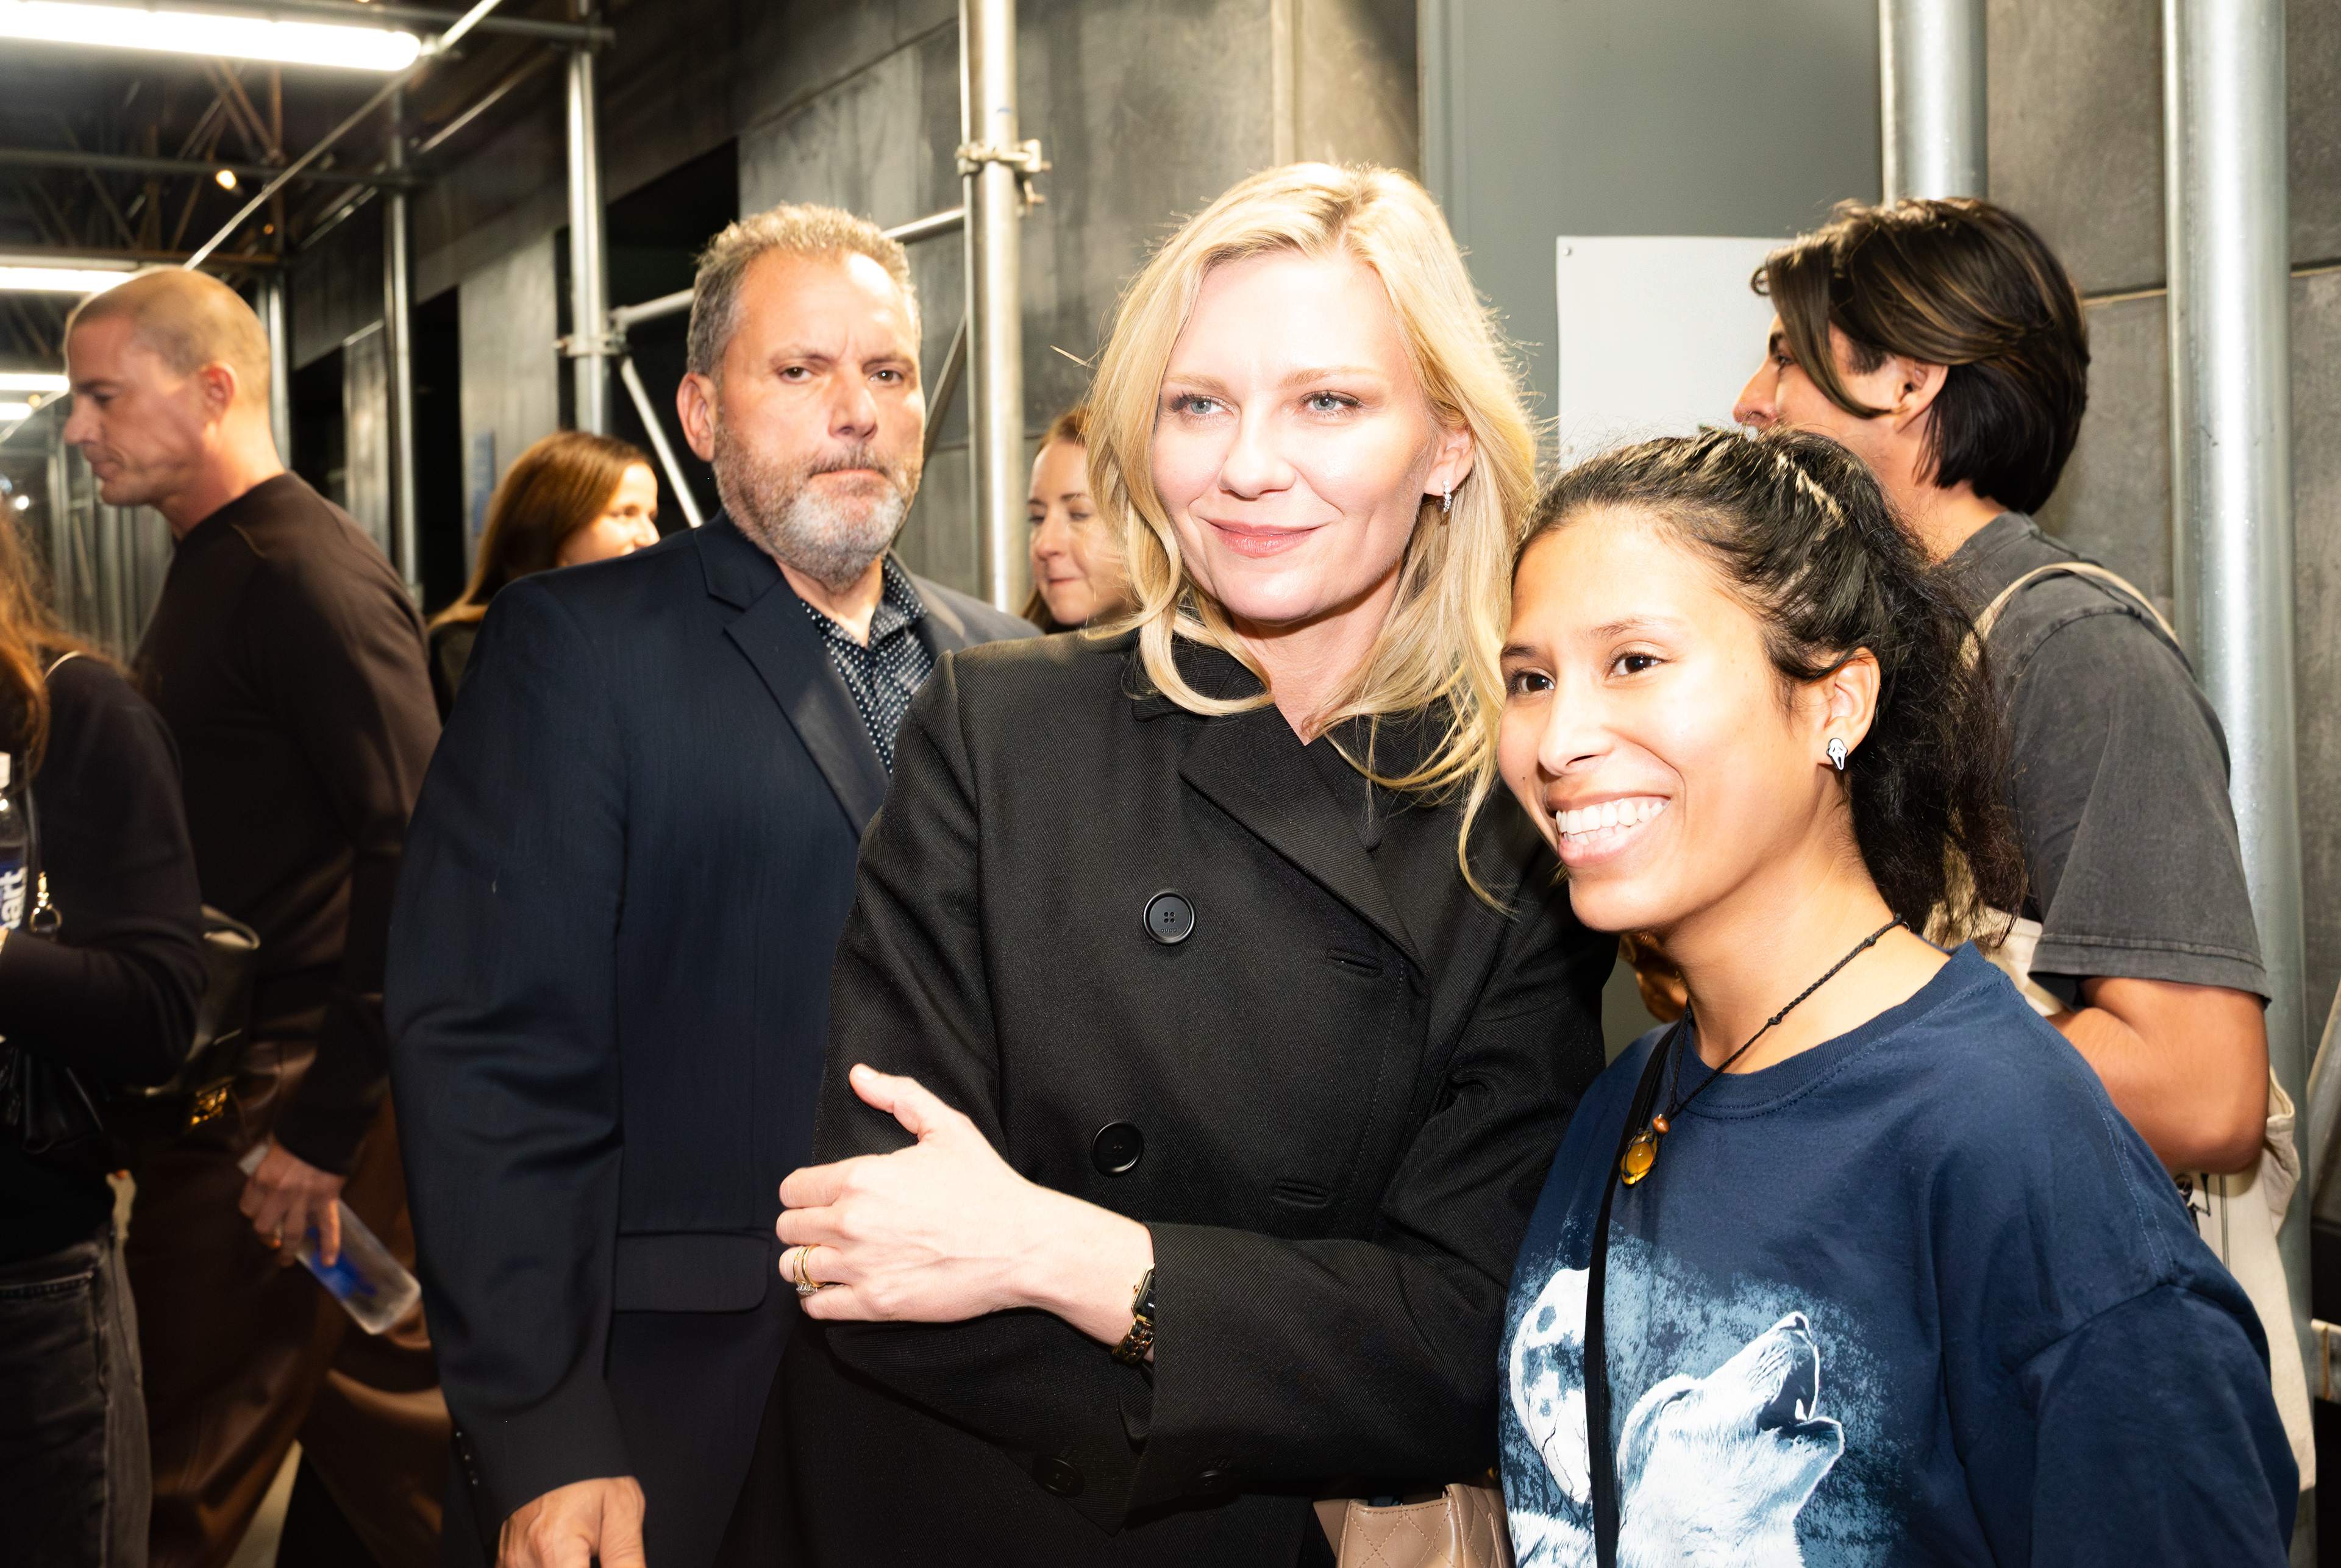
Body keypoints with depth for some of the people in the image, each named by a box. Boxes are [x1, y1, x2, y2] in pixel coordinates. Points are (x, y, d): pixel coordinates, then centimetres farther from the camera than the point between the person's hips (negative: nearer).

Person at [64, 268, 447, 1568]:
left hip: (277, 1093, -9)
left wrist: (323, 1124, -21)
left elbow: (417, 854, -23)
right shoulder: (214, 567, 15)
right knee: (380, 1405, 16)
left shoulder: (308, 575, -16)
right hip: (239, 1071, 9)